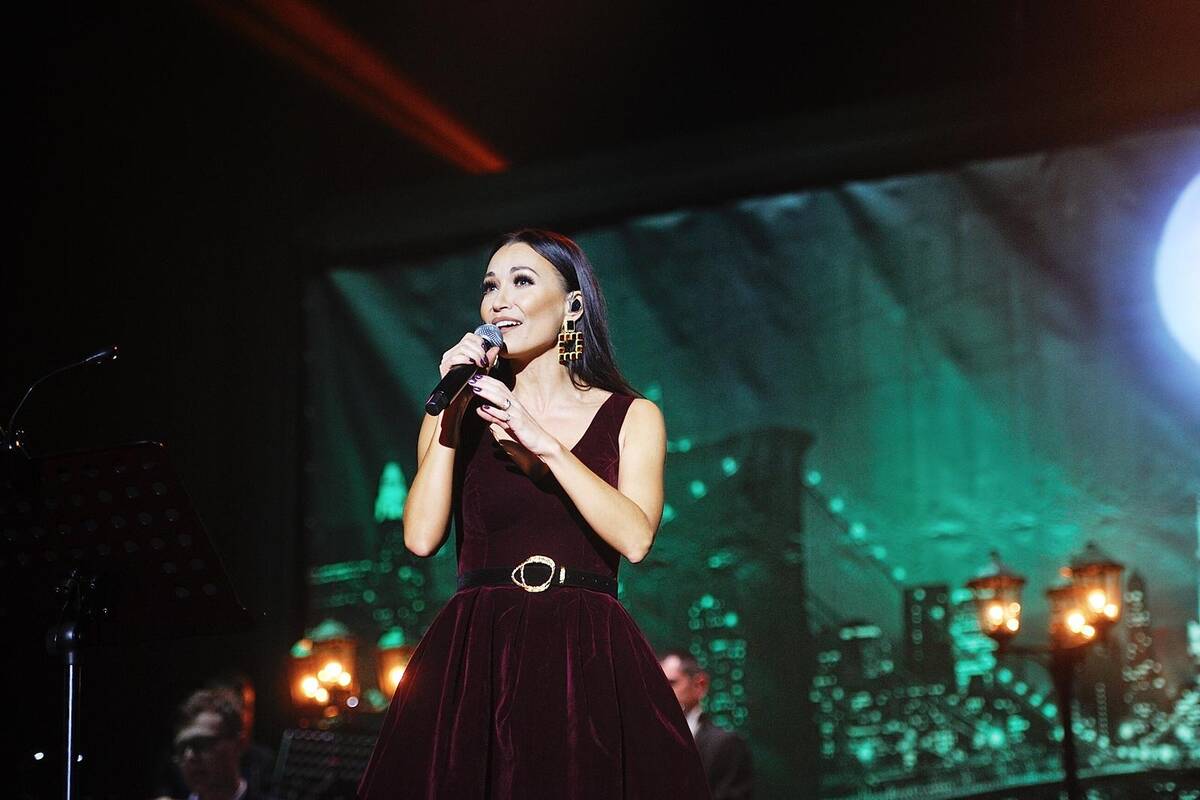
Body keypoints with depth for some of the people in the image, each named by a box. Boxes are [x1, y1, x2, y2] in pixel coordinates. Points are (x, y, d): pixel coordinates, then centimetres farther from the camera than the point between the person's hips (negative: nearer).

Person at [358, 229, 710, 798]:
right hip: (473, 659, 1)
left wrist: (544, 442, -12)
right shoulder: (462, 416, 12)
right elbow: (421, 537, -2)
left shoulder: (631, 417, 8)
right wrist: (450, 416, -4)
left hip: (589, 662, -1)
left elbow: (635, 537, -9)